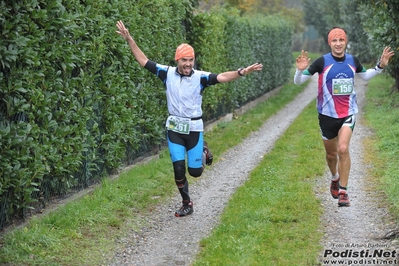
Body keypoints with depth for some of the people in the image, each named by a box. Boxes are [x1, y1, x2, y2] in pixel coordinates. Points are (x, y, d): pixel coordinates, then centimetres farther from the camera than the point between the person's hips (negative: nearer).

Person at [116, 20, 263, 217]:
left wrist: (241, 72, -39)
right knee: (179, 169, 1)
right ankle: (187, 204, 20)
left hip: (194, 128, -1)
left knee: (195, 171, 3)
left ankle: (203, 152, 36)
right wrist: (129, 40, -8)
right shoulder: (168, 73, -5)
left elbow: (222, 77, -23)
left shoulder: (200, 77, -10)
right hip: (174, 128, 2)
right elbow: (144, 61, -2)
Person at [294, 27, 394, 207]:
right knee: (331, 153, 12)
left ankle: (343, 192, -11)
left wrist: (380, 66, 9)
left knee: (343, 149, -19)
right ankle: (335, 179, 45)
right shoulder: (322, 62, -12)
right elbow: (298, 81, -9)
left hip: (348, 113, 1)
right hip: (327, 114, -1)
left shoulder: (353, 61, 0)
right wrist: (300, 70, -30)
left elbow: (365, 76, 22)